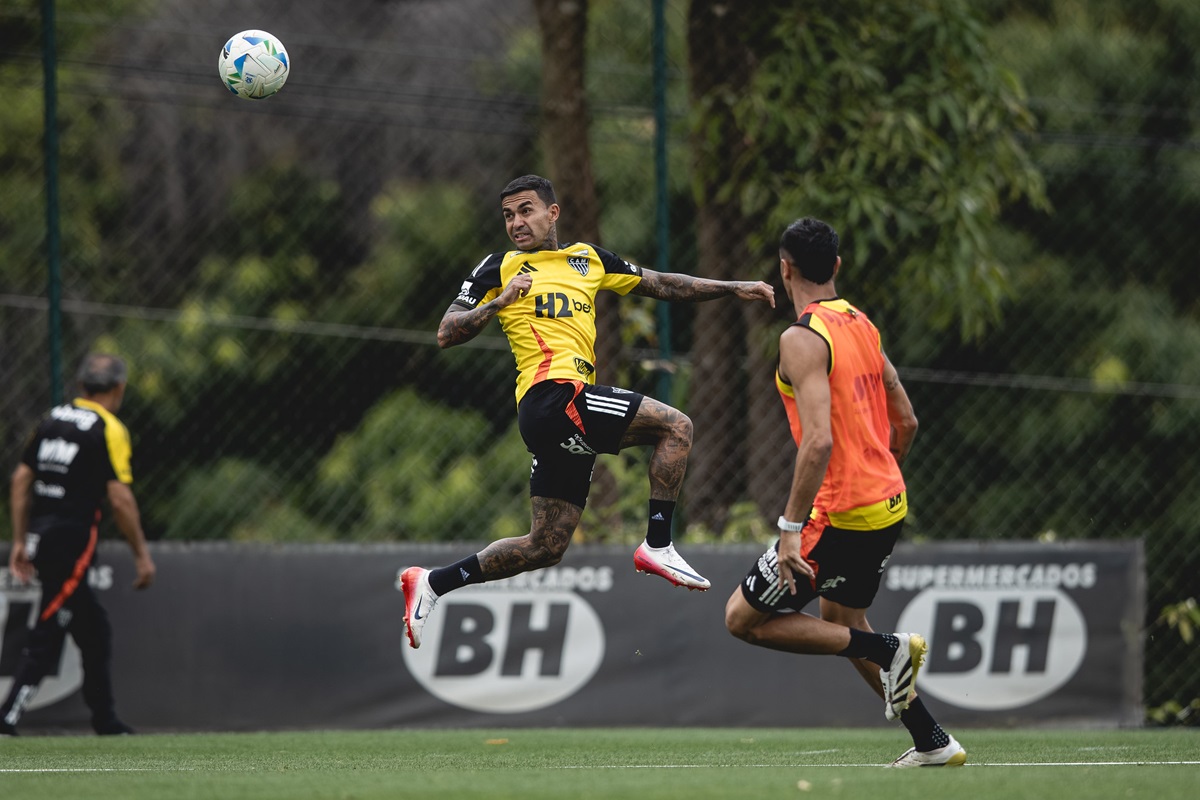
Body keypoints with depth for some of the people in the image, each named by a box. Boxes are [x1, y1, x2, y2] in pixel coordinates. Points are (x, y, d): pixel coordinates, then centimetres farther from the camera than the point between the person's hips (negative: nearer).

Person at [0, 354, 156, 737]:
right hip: (72, 539, -8)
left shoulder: (52, 420, 12)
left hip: (40, 536, 8)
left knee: (94, 629, 18)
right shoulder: (109, 429, -8)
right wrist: (142, 554, -7)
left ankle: (104, 719, 23)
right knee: (47, 633, -8)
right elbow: (120, 499, -13)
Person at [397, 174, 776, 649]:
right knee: (675, 427, -13)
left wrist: (732, 288, 23)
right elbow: (447, 334, 2)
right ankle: (658, 547, -11)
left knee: (546, 546, 7)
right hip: (552, 393, -7)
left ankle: (431, 584, 12)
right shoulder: (500, 269, 6)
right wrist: (499, 301, -13)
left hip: (569, 422, 7)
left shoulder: (588, 260, 23)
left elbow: (660, 285, 28)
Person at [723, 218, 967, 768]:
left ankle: (889, 650, -6)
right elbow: (906, 423, 16)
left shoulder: (802, 339, -16)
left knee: (743, 618, 2)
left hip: (841, 514, -9)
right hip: (888, 504, 9)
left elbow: (819, 440, -25)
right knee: (838, 619, 27)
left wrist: (791, 527, -24)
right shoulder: (863, 326, 10)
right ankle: (931, 742, 23)